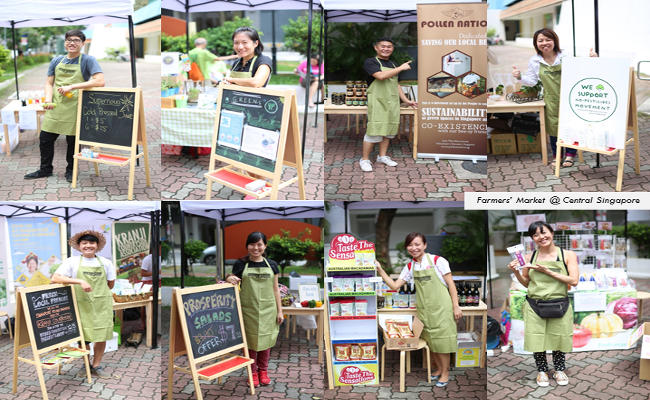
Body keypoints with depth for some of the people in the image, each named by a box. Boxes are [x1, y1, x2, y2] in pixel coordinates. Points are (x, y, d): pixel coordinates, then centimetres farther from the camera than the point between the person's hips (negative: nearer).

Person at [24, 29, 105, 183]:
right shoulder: (57, 61, 11)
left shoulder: (88, 60, -5)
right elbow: (49, 83, 13)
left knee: (72, 141, 4)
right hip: (55, 107, 5)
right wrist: (48, 99, -8)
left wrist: (72, 86, -21)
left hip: (74, 108, -4)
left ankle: (70, 170, 24)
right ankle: (45, 169, 25)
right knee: (45, 139, 8)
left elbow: (100, 81, -19)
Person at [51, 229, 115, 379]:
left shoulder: (106, 263, 5)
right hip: (82, 304, -2)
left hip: (102, 305, 2)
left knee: (102, 336, 3)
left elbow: (111, 284, 15)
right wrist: (80, 281, -22)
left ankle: (96, 366, 19)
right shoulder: (72, 262, -2)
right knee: (83, 336, 3)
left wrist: (96, 291, 7)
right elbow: (55, 278, -14)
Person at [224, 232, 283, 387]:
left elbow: (275, 289, 7)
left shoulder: (272, 265, 4)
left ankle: (263, 370, 25)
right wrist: (229, 279, -16)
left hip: (267, 309, 1)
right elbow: (232, 280, 9)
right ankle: (253, 372, 20)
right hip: (248, 309, -1)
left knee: (265, 339, 8)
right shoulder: (241, 264, -1)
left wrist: (279, 310, 5)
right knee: (250, 339, 5)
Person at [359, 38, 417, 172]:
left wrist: (406, 100, 19)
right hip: (377, 101, -7)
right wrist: (401, 68, -15)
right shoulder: (371, 62, -5)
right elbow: (381, 76, -21)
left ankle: (382, 156, 21)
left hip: (393, 102, 7)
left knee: (388, 130, 9)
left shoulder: (393, 65, 19)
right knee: (374, 131, -10)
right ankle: (365, 160, -2)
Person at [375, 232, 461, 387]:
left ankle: (445, 373, 14)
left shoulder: (437, 261, -8)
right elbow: (395, 286, 5)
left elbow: (451, 284, -6)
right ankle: (438, 368, 30)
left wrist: (456, 306, -9)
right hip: (423, 309, 5)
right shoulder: (410, 267, 6)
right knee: (430, 340, 11)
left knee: (442, 340, 0)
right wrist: (380, 270, -4)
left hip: (441, 308, -5)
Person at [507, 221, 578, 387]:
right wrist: (516, 272, -8)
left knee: (559, 338, 8)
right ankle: (542, 371, 26)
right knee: (537, 339, 3)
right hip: (534, 306, 1)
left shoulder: (567, 255, -2)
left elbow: (574, 281, -10)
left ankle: (559, 370, 31)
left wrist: (547, 271, -14)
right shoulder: (530, 257, 2)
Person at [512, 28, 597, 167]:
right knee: (553, 127, 6)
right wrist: (520, 77, -7)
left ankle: (570, 155, 17)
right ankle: (557, 157, 21)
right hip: (551, 101, 2)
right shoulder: (534, 61, 3)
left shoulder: (565, 57, -4)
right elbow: (532, 81, 9)